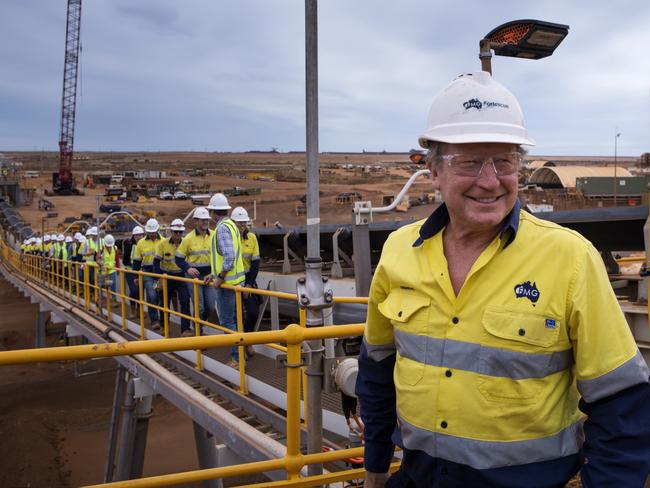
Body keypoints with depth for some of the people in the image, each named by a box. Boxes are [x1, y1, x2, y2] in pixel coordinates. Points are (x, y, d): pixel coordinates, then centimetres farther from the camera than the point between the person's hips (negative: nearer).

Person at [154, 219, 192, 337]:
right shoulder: (162, 244, -10)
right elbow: (156, 262, -7)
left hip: (181, 277, 0)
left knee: (185, 301, -16)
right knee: (165, 302, 13)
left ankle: (185, 329, -15)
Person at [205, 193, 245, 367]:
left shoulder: (222, 228, -17)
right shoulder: (231, 225, 14)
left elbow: (229, 256, -27)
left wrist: (220, 277, -18)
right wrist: (214, 273, 19)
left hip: (227, 281, -10)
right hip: (235, 279, 10)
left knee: (226, 320, -4)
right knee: (234, 318, 16)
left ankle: (237, 358, -1)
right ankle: (239, 353, 24)